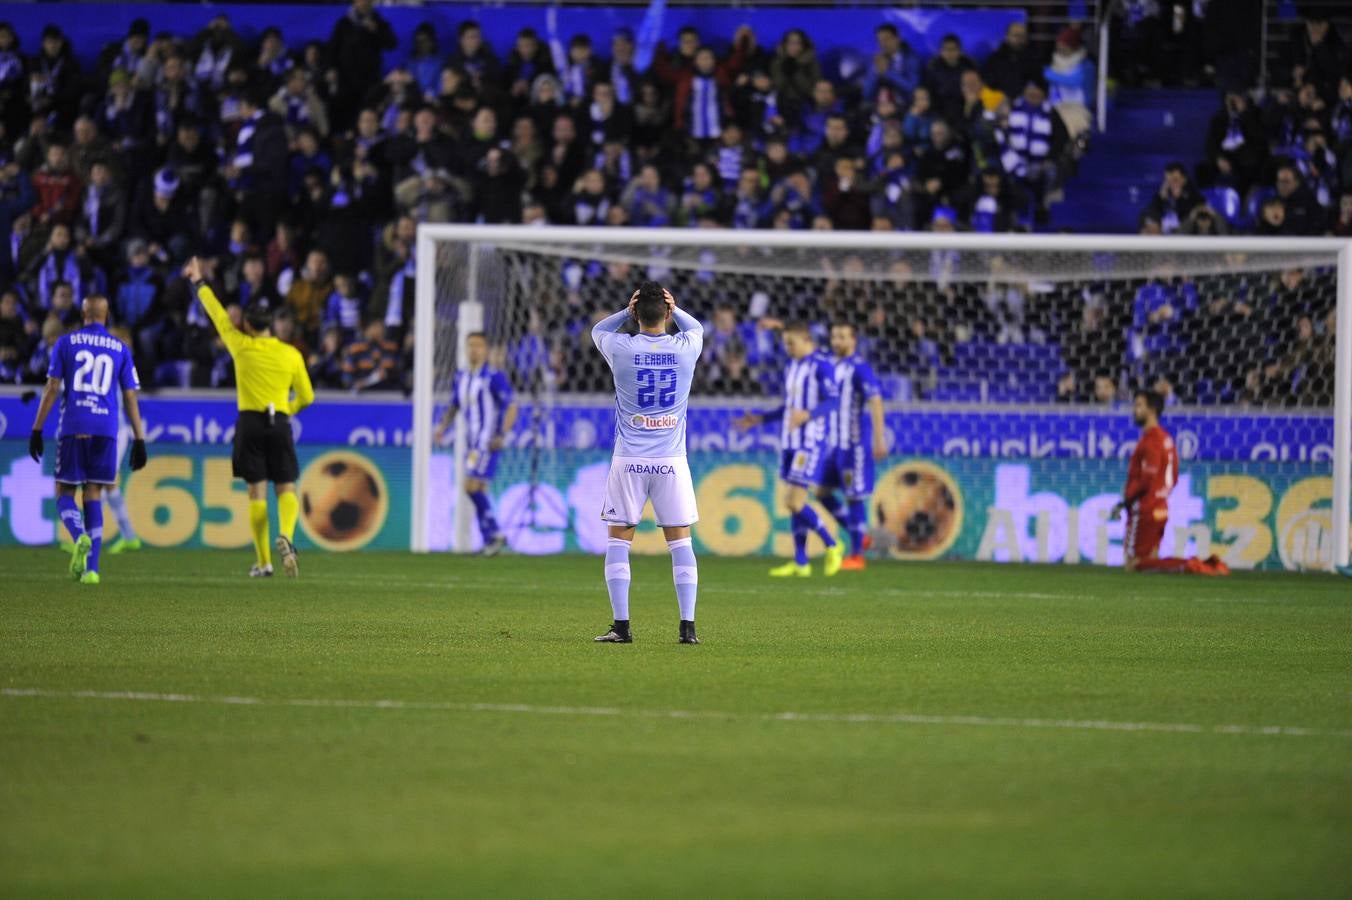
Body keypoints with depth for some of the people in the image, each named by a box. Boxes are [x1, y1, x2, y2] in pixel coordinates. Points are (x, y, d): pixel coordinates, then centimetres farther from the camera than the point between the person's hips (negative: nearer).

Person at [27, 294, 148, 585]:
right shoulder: (120, 349, 9)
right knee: (93, 496, 8)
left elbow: (52, 389, 0)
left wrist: (37, 430, 3)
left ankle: (80, 537, -24)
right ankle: (91, 568, -2)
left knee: (64, 494, 8)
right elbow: (130, 398, 7)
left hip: (72, 428, -2)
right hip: (105, 430, 2)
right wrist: (139, 441, 10)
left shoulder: (66, 343, 5)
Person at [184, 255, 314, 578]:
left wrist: (200, 283, 28)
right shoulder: (291, 354, 4)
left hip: (250, 422, -1)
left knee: (257, 492, 1)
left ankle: (264, 561, -2)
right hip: (280, 424, 1)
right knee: (286, 489, 4)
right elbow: (306, 397, 11)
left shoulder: (242, 346, 1)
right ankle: (286, 536, -26)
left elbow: (218, 315, 15)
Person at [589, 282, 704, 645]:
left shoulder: (622, 349, -7)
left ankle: (621, 626, -1)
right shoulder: (685, 348, -3)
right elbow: (696, 327, 23)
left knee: (618, 541, 6)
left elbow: (598, 330, 18)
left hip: (629, 461, -1)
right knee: (680, 542, 7)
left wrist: (628, 311, 4)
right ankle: (688, 626, 1)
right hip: (672, 461, 1)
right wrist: (674, 309, 7)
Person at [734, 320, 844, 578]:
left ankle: (832, 546, 3)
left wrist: (807, 415, -34)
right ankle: (800, 563, 11)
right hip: (790, 442, 9)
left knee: (795, 502, -13)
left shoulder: (821, 365, -10)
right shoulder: (792, 366, 16)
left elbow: (833, 400, -19)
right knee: (794, 503, 7)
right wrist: (760, 419, 20)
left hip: (812, 442, -9)